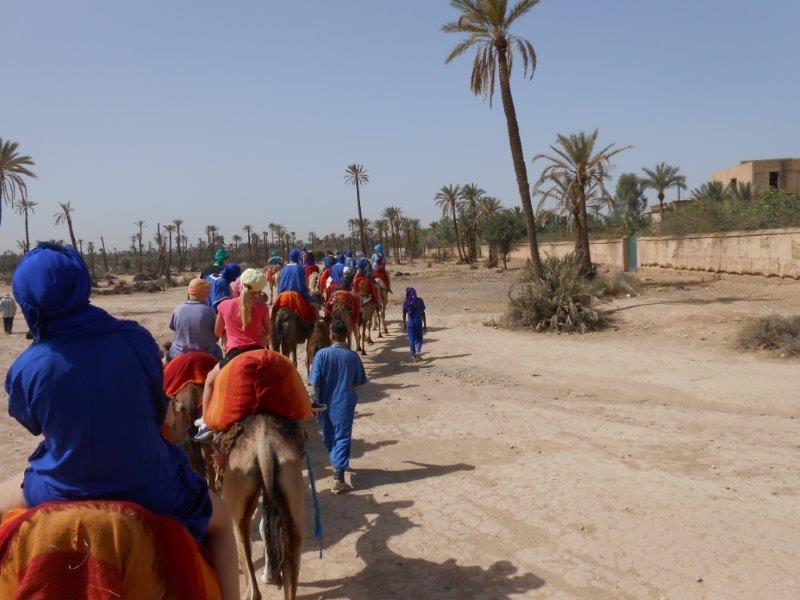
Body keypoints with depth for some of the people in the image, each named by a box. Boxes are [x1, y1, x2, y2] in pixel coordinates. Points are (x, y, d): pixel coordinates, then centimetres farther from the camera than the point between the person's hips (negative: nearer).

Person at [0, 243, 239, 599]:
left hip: (61, 492, 1)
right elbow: (158, 410, -1)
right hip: (148, 487, 0)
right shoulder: (137, 340, -16)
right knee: (218, 515, 27)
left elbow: (33, 424, 5)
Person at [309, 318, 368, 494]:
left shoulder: (322, 354, -12)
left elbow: (315, 382, -12)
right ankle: (338, 478, -7)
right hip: (345, 404, -1)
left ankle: (338, 464, 40)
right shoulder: (352, 356, -8)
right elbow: (360, 380, 3)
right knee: (342, 439, 2)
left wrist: (315, 402, -1)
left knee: (329, 437, 20)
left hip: (326, 403, 1)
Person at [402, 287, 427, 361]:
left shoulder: (406, 302, -4)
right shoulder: (419, 301, -2)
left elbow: (404, 314, 1)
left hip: (410, 323, 0)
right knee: (419, 338, 9)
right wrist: (425, 325, 5)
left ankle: (413, 355, 13)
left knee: (411, 339, 10)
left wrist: (404, 324, 13)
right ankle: (418, 351, -15)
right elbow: (423, 313, -1)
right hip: (419, 322, 0)